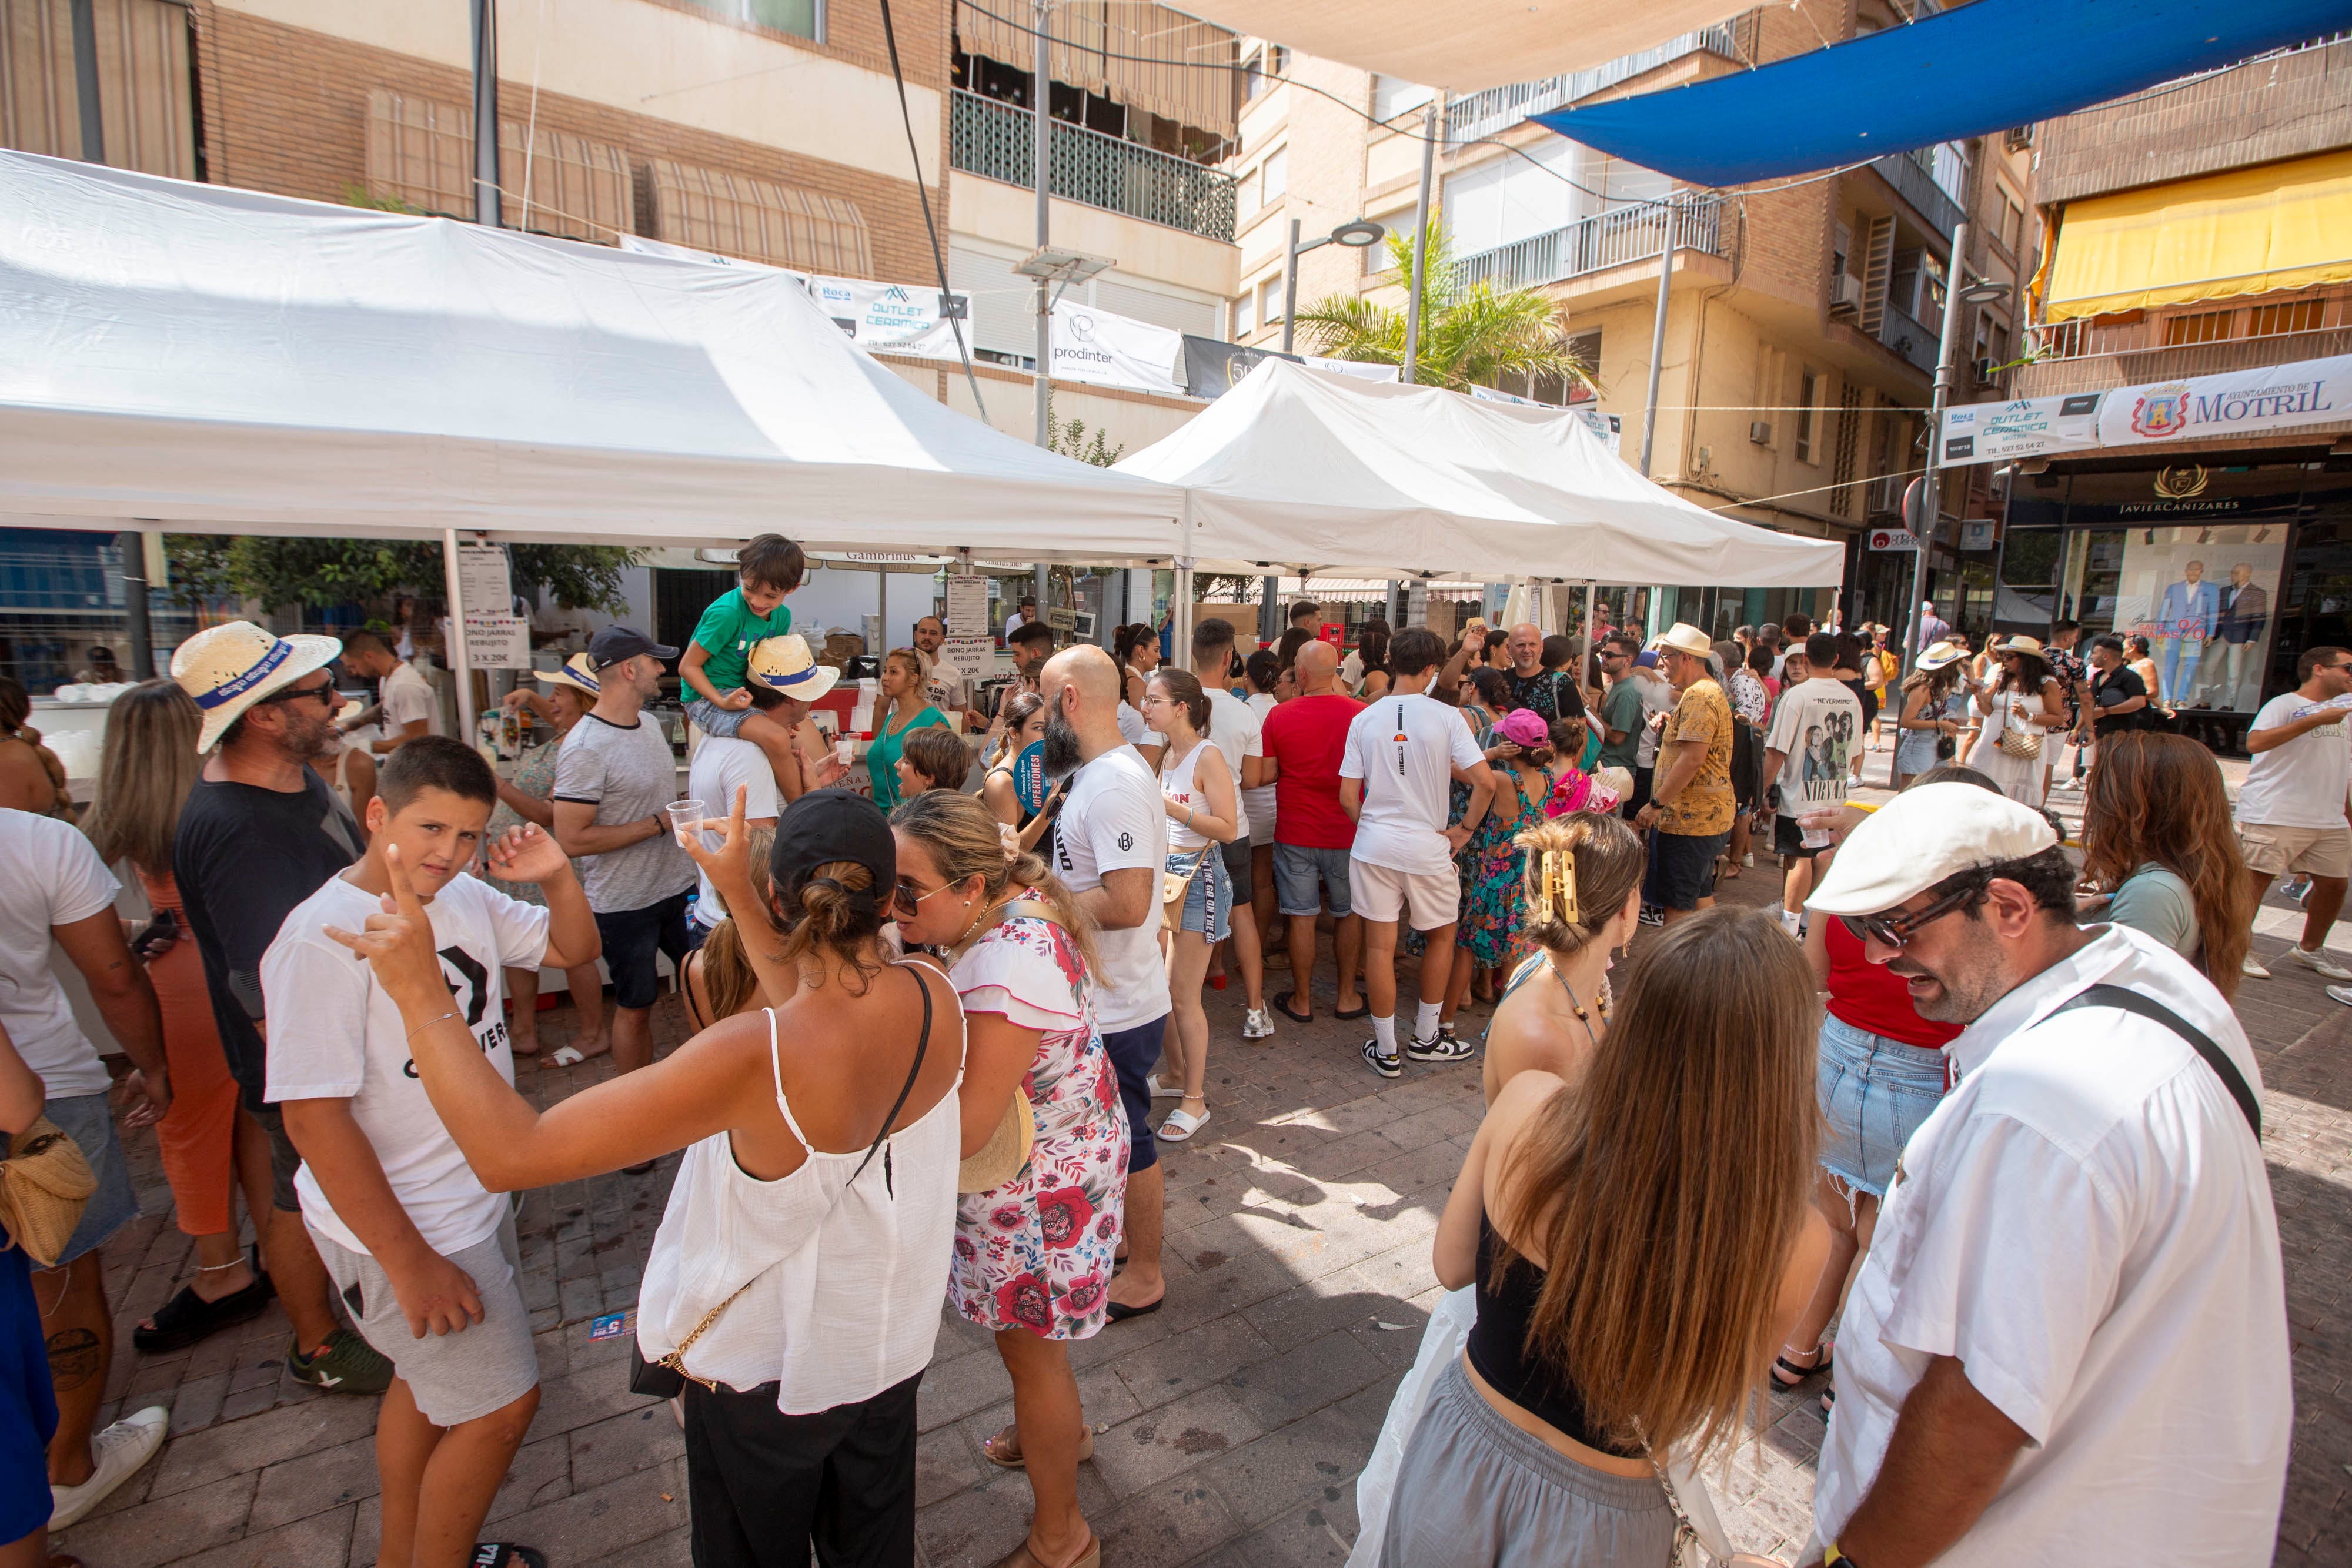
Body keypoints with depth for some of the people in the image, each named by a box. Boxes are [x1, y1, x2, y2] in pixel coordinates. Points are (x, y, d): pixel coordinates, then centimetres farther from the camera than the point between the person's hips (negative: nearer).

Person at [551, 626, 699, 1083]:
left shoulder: (649, 723, 5)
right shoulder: (585, 748, -21)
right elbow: (572, 839, -24)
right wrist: (658, 824, -21)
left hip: (678, 886, 8)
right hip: (626, 904, -8)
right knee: (635, 1007, 9)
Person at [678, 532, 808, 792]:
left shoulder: (782, 617, 3)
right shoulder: (727, 613, -20)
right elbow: (688, 666, -14)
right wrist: (722, 702, -28)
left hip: (746, 694, 9)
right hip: (708, 698, -9)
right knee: (776, 738, -29)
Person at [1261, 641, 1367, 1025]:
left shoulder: (1280, 716, -9)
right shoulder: (1361, 713, -9)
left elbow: (1267, 774, -5)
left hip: (1294, 833, 0)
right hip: (1347, 832, 1)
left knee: (1301, 916, 8)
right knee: (1349, 914, 17)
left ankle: (1302, 1000, 19)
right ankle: (1346, 996, 26)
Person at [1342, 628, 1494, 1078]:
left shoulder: (1364, 719, 0)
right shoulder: (1445, 717, -7)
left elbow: (1347, 796, -1)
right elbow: (1484, 781, -14)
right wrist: (1465, 829, -1)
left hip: (1374, 845, 2)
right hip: (1428, 846, -2)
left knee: (1379, 946, 8)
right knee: (1441, 937, 20)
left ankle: (1386, 1051, 18)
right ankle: (1425, 1039, 29)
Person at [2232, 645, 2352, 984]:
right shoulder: (2285, 704, -8)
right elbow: (2254, 742, -24)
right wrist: (2315, 720, -24)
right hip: (2275, 815, -8)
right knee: (2256, 879, -7)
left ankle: (2310, 949, 26)